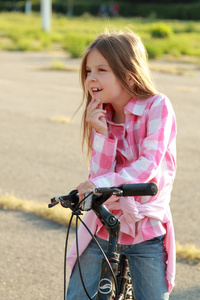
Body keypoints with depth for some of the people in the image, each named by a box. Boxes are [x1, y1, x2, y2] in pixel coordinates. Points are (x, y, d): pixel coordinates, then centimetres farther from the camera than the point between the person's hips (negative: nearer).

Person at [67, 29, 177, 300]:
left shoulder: (157, 106, -10)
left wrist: (103, 184, -34)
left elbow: (149, 164, -22)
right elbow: (98, 176, -5)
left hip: (147, 230, -4)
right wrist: (102, 134, -18)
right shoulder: (101, 117, 4)